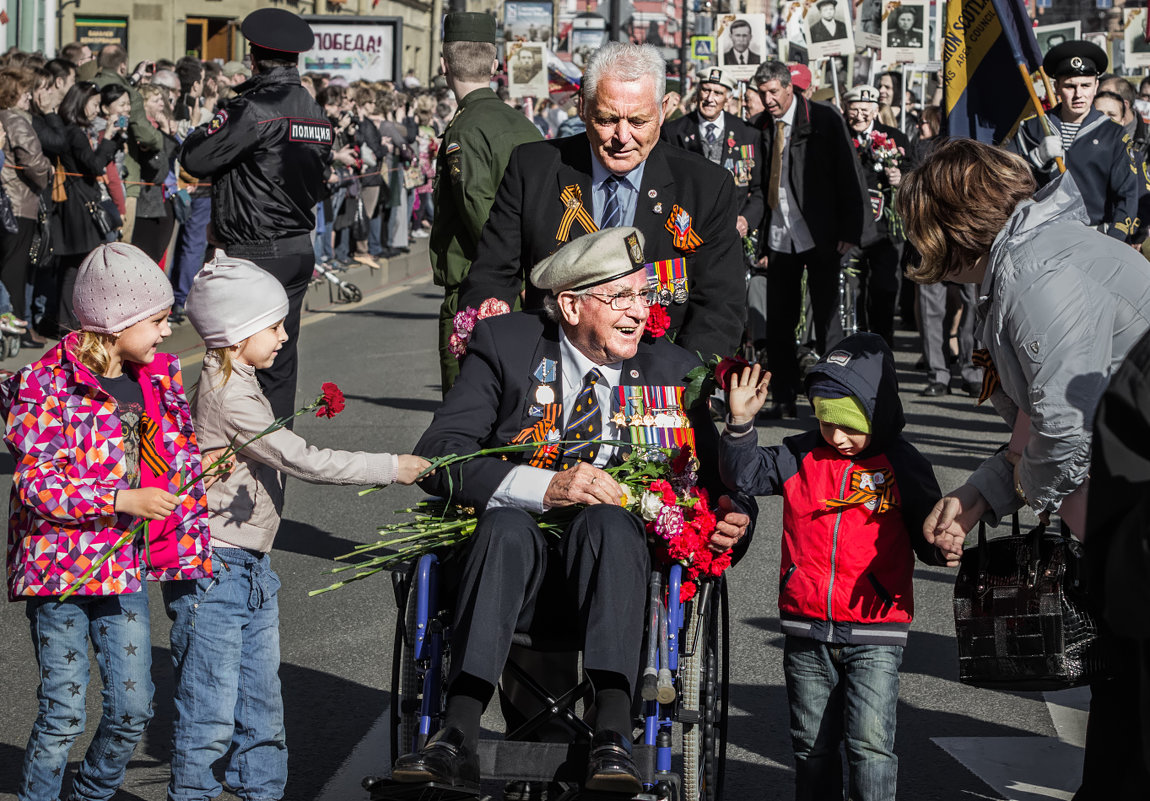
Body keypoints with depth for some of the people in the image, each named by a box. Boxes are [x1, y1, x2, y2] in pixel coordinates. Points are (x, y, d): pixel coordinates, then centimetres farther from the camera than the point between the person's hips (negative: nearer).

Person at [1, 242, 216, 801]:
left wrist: (189, 548, 8)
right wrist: (123, 501, -23)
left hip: (126, 569, 6)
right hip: (60, 564, -6)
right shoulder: (47, 384, -13)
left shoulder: (159, 377, 6)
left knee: (132, 709, 6)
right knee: (64, 714, -2)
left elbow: (183, 461, 15)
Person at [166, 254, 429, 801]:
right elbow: (300, 460, -21)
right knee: (210, 711, -4)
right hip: (214, 571, -10)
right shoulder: (226, 396, -19)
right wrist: (390, 468, -16)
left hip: (252, 569, 10)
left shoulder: (237, 386, 14)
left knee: (262, 706, 14)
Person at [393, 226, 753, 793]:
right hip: (519, 562, 0)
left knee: (607, 518, -32)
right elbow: (437, 455, -9)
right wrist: (542, 486, -24)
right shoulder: (505, 344, 1)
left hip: (609, 562, 1)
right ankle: (458, 739, -43)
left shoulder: (673, 370, 8)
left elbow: (715, 478, 12)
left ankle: (612, 736, -46)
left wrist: (734, 513, -14)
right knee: (507, 522, -34)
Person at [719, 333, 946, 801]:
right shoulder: (803, 456, 4)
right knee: (812, 745, 12)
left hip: (875, 633, -3)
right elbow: (746, 474, 2)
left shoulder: (903, 466, -3)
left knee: (870, 744, -11)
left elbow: (926, 535, 2)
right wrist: (741, 423, -13)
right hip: (806, 630, 3)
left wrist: (940, 547, -21)